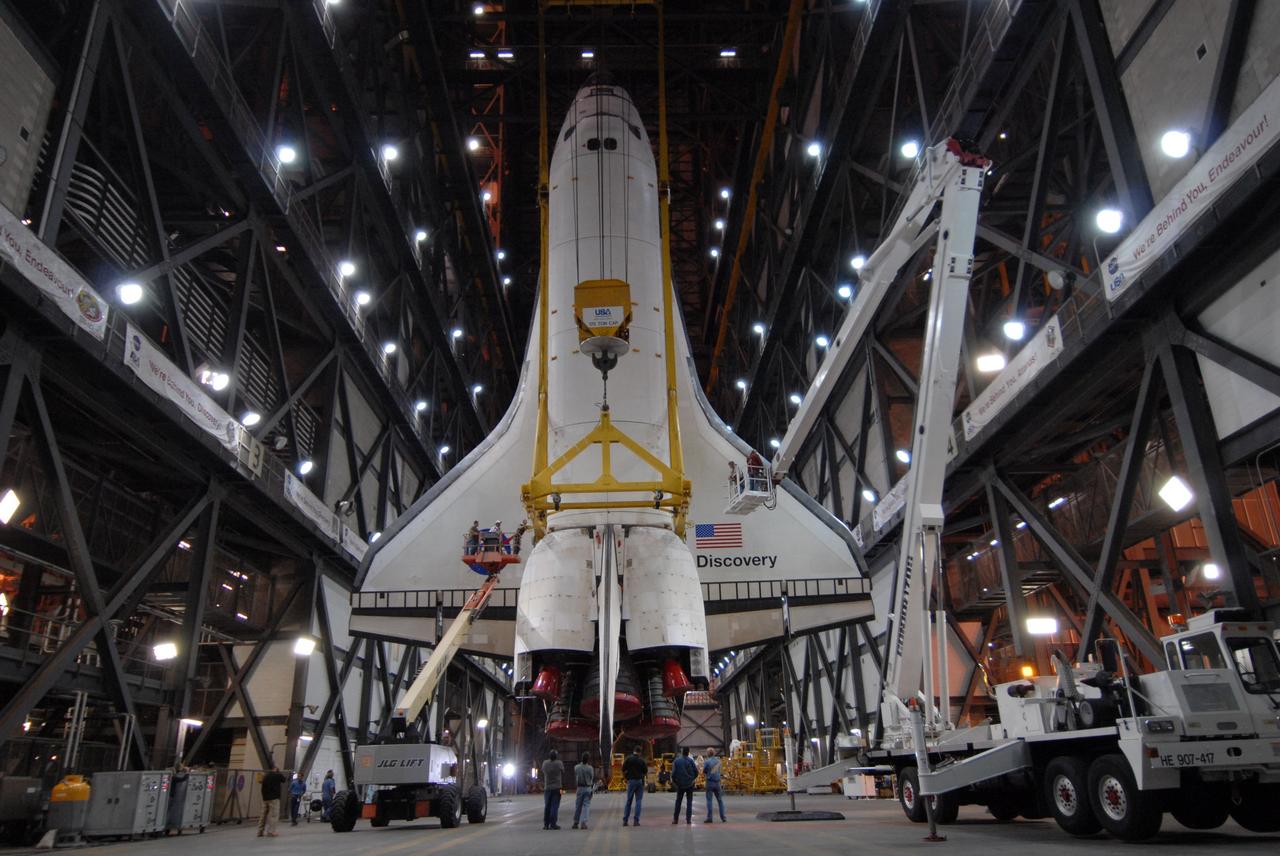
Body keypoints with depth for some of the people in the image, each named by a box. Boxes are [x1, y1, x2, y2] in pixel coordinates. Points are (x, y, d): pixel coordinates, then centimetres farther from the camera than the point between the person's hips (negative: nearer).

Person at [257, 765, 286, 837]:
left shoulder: (265, 775, 10)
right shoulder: (277, 775, -6)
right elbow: (284, 779, 10)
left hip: (265, 797, 6)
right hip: (274, 798, -6)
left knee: (264, 815, 13)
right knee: (273, 815, -4)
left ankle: (260, 832, 14)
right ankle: (270, 832, -8)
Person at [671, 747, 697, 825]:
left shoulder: (677, 761, -6)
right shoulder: (690, 760, -8)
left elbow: (673, 773, -7)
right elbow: (696, 771, -6)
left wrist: (674, 781, 9)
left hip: (680, 784, 1)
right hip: (690, 784, -1)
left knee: (678, 801, 11)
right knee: (689, 802, 7)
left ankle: (675, 819, 11)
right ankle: (688, 819, 2)